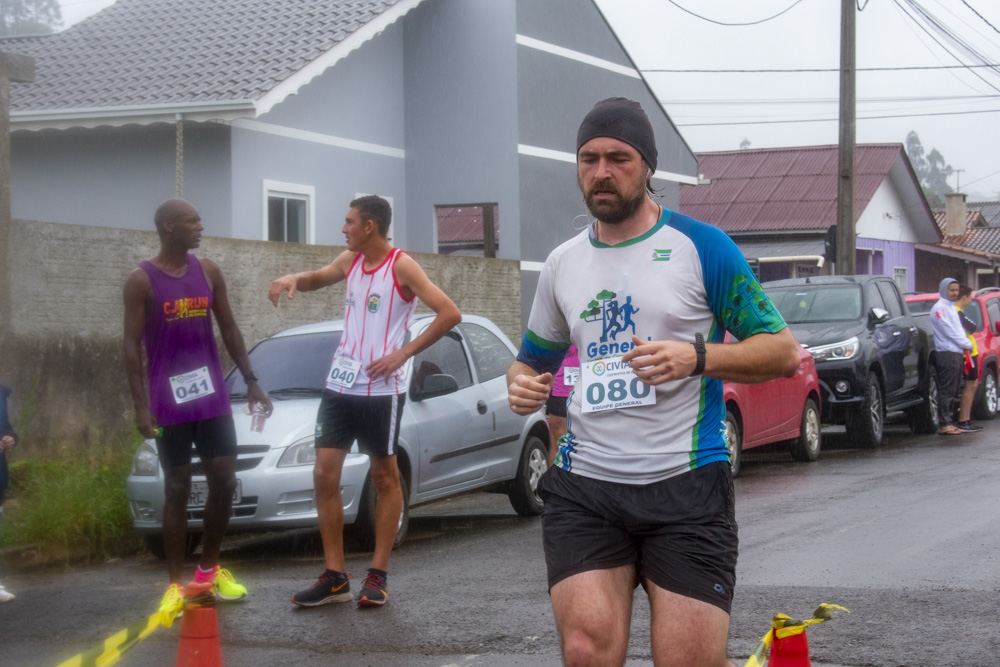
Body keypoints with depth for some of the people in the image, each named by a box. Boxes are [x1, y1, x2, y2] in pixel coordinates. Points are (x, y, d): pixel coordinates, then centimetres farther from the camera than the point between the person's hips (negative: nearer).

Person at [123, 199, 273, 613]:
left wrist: (251, 382, 8)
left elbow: (229, 329, 12)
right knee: (178, 490, -1)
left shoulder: (208, 272, 7)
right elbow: (132, 345, -9)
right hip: (169, 403, -5)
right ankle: (175, 584, 7)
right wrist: (140, 405, -15)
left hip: (213, 396, 5)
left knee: (224, 482, 4)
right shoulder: (142, 280, -7)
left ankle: (209, 571, 21)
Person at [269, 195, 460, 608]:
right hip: (340, 385, 7)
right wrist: (293, 279, 6)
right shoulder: (350, 262, 10)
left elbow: (449, 313, -16)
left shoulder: (401, 267, -10)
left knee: (385, 477, 5)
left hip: (381, 389, -6)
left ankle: (378, 574, 11)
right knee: (324, 474, 1)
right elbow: (318, 278, 30)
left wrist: (404, 353, -17)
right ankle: (335, 576, 6)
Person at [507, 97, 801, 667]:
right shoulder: (562, 263, 13)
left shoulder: (700, 246, 0)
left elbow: (783, 352, -1)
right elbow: (533, 359, 26)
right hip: (583, 490, 3)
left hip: (686, 487, -3)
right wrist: (522, 384, 2)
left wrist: (697, 357, -18)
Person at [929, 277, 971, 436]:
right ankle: (945, 424, -10)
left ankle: (949, 422, 12)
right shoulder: (939, 308, -8)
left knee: (952, 391, 10)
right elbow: (948, 331, -14)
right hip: (947, 353, -9)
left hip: (957, 354, 9)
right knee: (946, 391, -10)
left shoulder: (952, 308, 22)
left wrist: (965, 345, 8)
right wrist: (967, 345, -8)